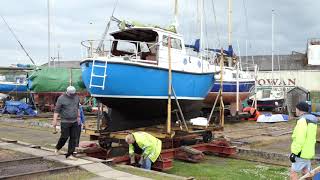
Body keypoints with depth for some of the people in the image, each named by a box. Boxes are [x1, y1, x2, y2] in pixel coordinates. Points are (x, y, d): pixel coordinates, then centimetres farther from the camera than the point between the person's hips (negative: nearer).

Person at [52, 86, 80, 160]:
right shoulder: (61, 98, -11)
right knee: (64, 137, -1)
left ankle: (69, 155, 6)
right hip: (65, 122, -5)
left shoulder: (76, 97, 6)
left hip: (74, 121, 5)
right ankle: (57, 148, 29)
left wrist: (78, 117, 19)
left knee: (73, 138, 1)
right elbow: (56, 110, -10)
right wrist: (54, 120, -15)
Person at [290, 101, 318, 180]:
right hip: (309, 152, 10)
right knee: (306, 172, 17)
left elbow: (300, 139, -25)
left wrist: (294, 153, -21)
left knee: (293, 173, -4)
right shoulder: (312, 120, 13)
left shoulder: (302, 120, -19)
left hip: (302, 153, -10)